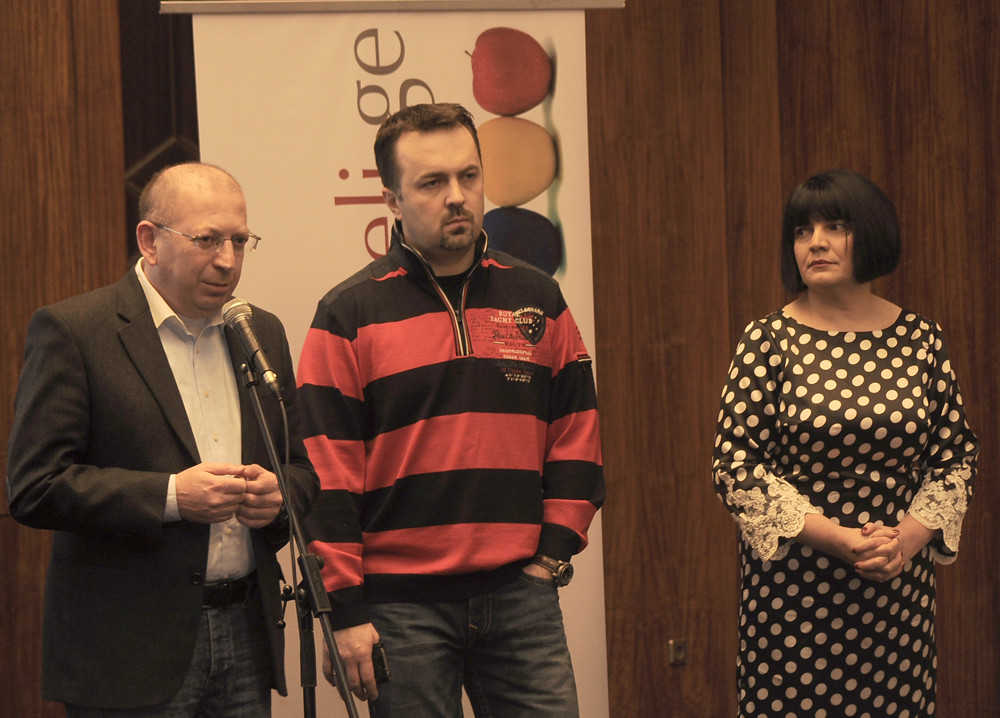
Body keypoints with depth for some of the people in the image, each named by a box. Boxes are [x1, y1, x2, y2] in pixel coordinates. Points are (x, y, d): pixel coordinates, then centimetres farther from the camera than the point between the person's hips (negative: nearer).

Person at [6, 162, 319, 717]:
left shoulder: (263, 333, 13)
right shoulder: (71, 331, -6)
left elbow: (303, 468, 19)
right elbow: (34, 487, -12)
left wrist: (278, 494, -4)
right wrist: (170, 496, -19)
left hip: (246, 635, 5)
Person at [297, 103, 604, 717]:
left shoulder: (539, 299, 9)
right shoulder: (349, 316, -1)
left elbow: (577, 435, 14)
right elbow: (327, 475, -4)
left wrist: (554, 553, 4)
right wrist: (345, 610, -7)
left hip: (521, 593, 3)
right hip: (402, 605, -3)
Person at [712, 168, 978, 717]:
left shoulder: (920, 338, 6)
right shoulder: (769, 340, -2)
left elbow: (956, 454, 10)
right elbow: (734, 462, -7)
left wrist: (912, 535, -8)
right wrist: (834, 537, -14)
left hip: (899, 584, 3)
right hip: (792, 589, -2)